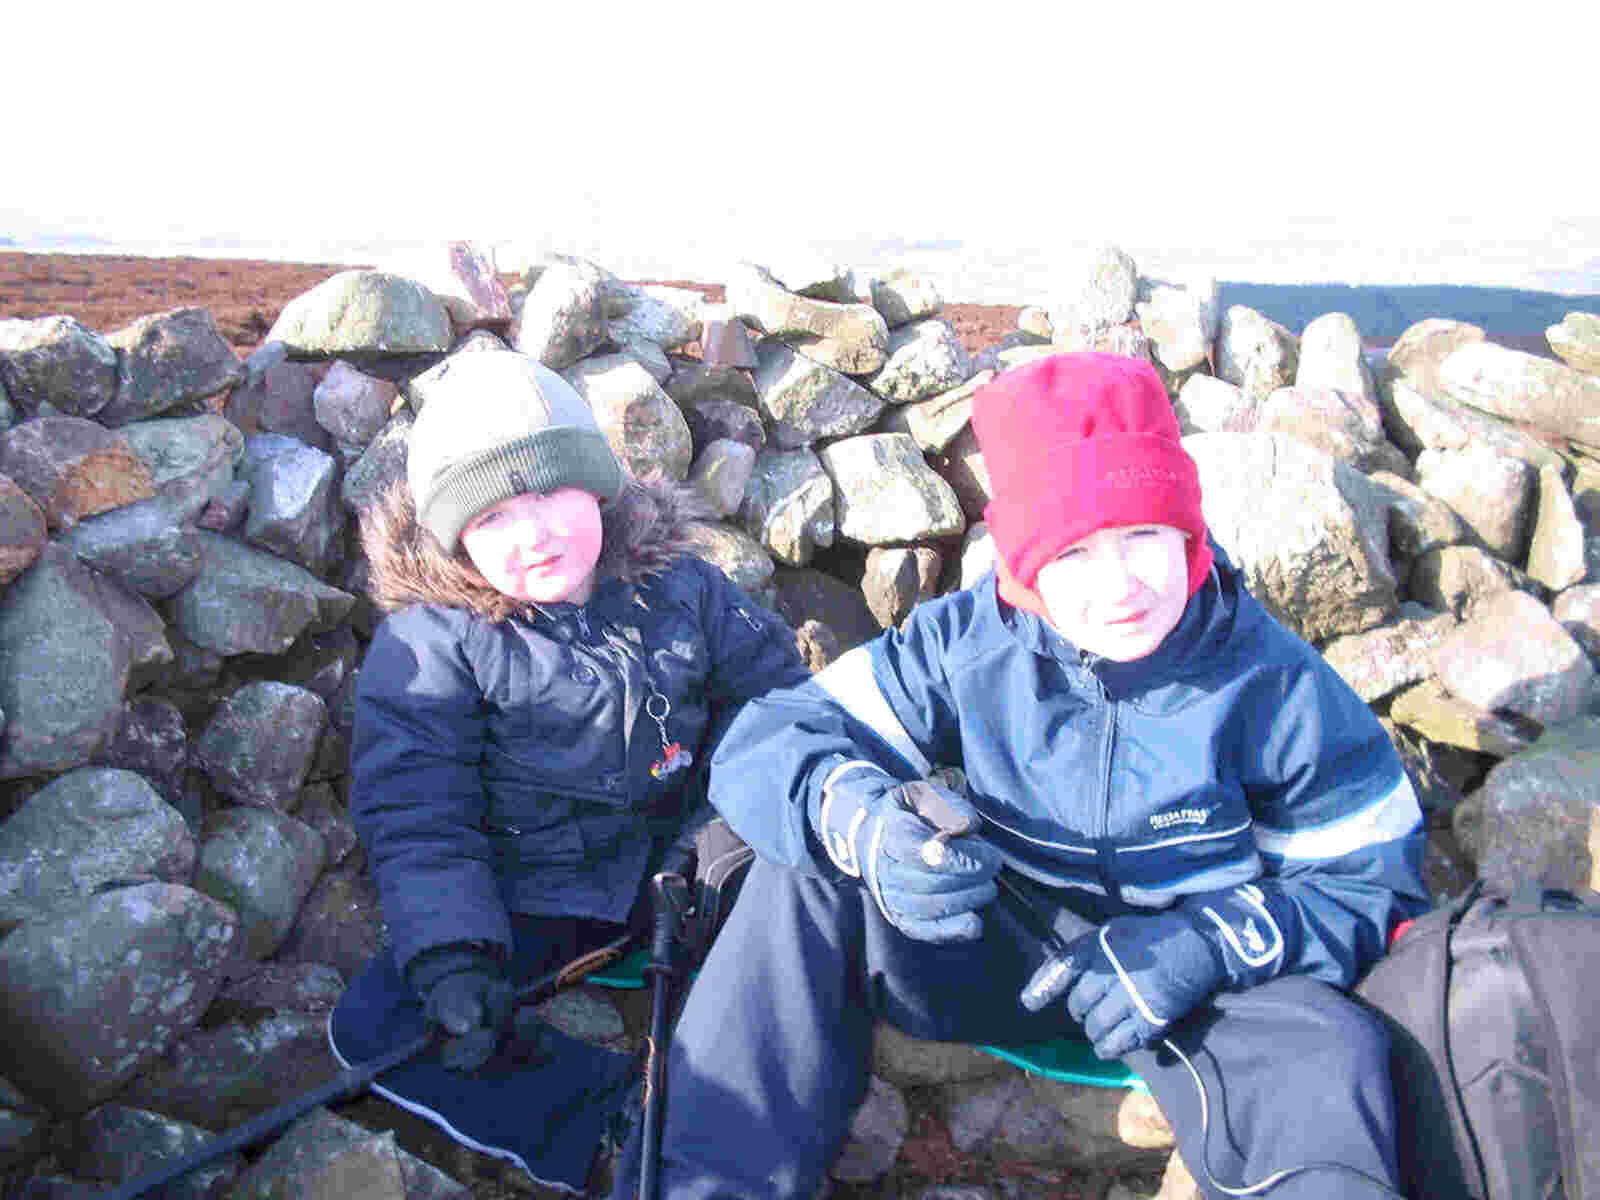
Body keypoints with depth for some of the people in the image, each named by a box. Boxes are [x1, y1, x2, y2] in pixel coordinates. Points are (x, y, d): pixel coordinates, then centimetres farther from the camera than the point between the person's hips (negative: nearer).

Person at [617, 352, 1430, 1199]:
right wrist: (864, 826, -39)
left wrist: (1212, 944, -24)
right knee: (810, 869, -21)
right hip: (1010, 952, 2)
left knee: (1329, 1061, -36)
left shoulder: (1279, 687, -13)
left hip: (1204, 979, -1)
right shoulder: (969, 643, -12)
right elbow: (766, 742, -14)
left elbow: (1372, 883, -4)